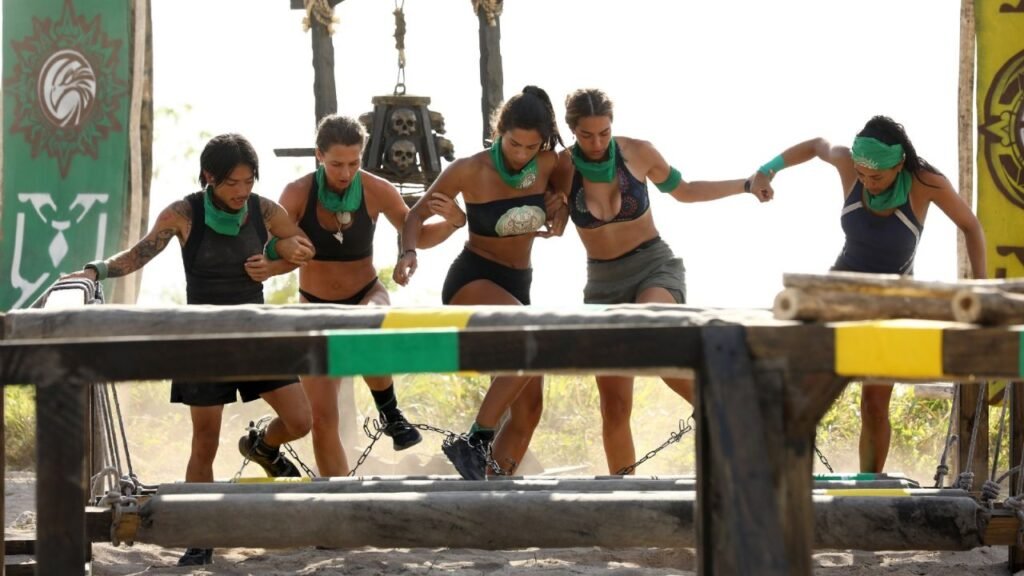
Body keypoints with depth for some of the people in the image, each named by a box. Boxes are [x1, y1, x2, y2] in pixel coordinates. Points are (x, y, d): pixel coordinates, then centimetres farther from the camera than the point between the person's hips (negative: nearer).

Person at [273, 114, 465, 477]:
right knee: (322, 419, -6)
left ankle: (390, 412, -12)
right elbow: (275, 259, -14)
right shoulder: (297, 195, -19)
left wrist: (453, 222, -22)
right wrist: (282, 254, -39)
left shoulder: (376, 191, -15)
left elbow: (419, 236, -2)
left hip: (366, 296, -1)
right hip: (317, 307, 1)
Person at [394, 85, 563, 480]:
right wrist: (409, 252, -23)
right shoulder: (469, 171, -14)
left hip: (517, 286, 6)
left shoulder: (549, 166, -5)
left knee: (529, 407, -1)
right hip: (471, 281, -6)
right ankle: (473, 443, -28)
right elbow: (417, 215, -4)